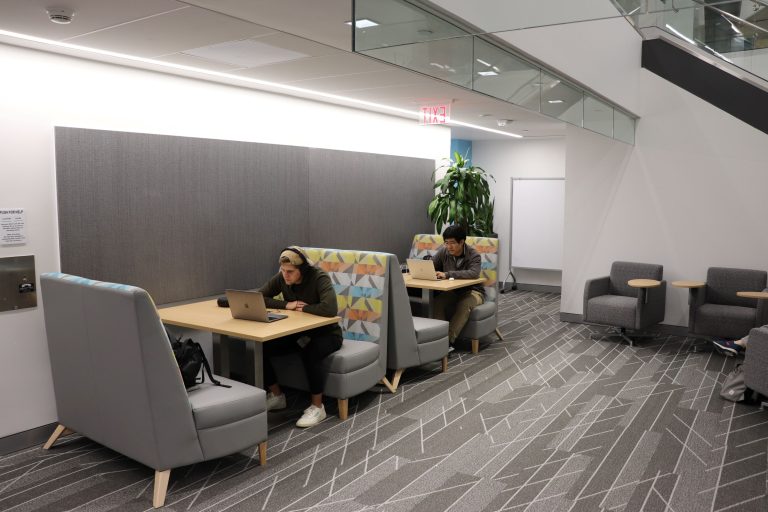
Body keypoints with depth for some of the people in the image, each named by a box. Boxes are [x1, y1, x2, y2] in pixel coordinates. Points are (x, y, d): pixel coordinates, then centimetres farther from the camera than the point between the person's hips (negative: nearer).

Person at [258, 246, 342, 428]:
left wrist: (303, 308, -24)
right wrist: (287, 305, -20)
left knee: (310, 352, -37)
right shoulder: (281, 278, -9)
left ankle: (317, 407, -17)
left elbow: (330, 309, -41)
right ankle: (276, 395, 7)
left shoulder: (319, 278, -26)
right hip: (297, 332, 6)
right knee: (261, 348, -15)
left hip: (326, 333, -5)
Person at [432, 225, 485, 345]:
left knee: (464, 305, -37)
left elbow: (474, 273, -38)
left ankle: (448, 340, -36)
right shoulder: (443, 252, -5)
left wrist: (447, 274, -44)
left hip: (472, 291, -4)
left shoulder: (473, 255, -18)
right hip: (452, 291, 4)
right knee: (436, 302, -28)